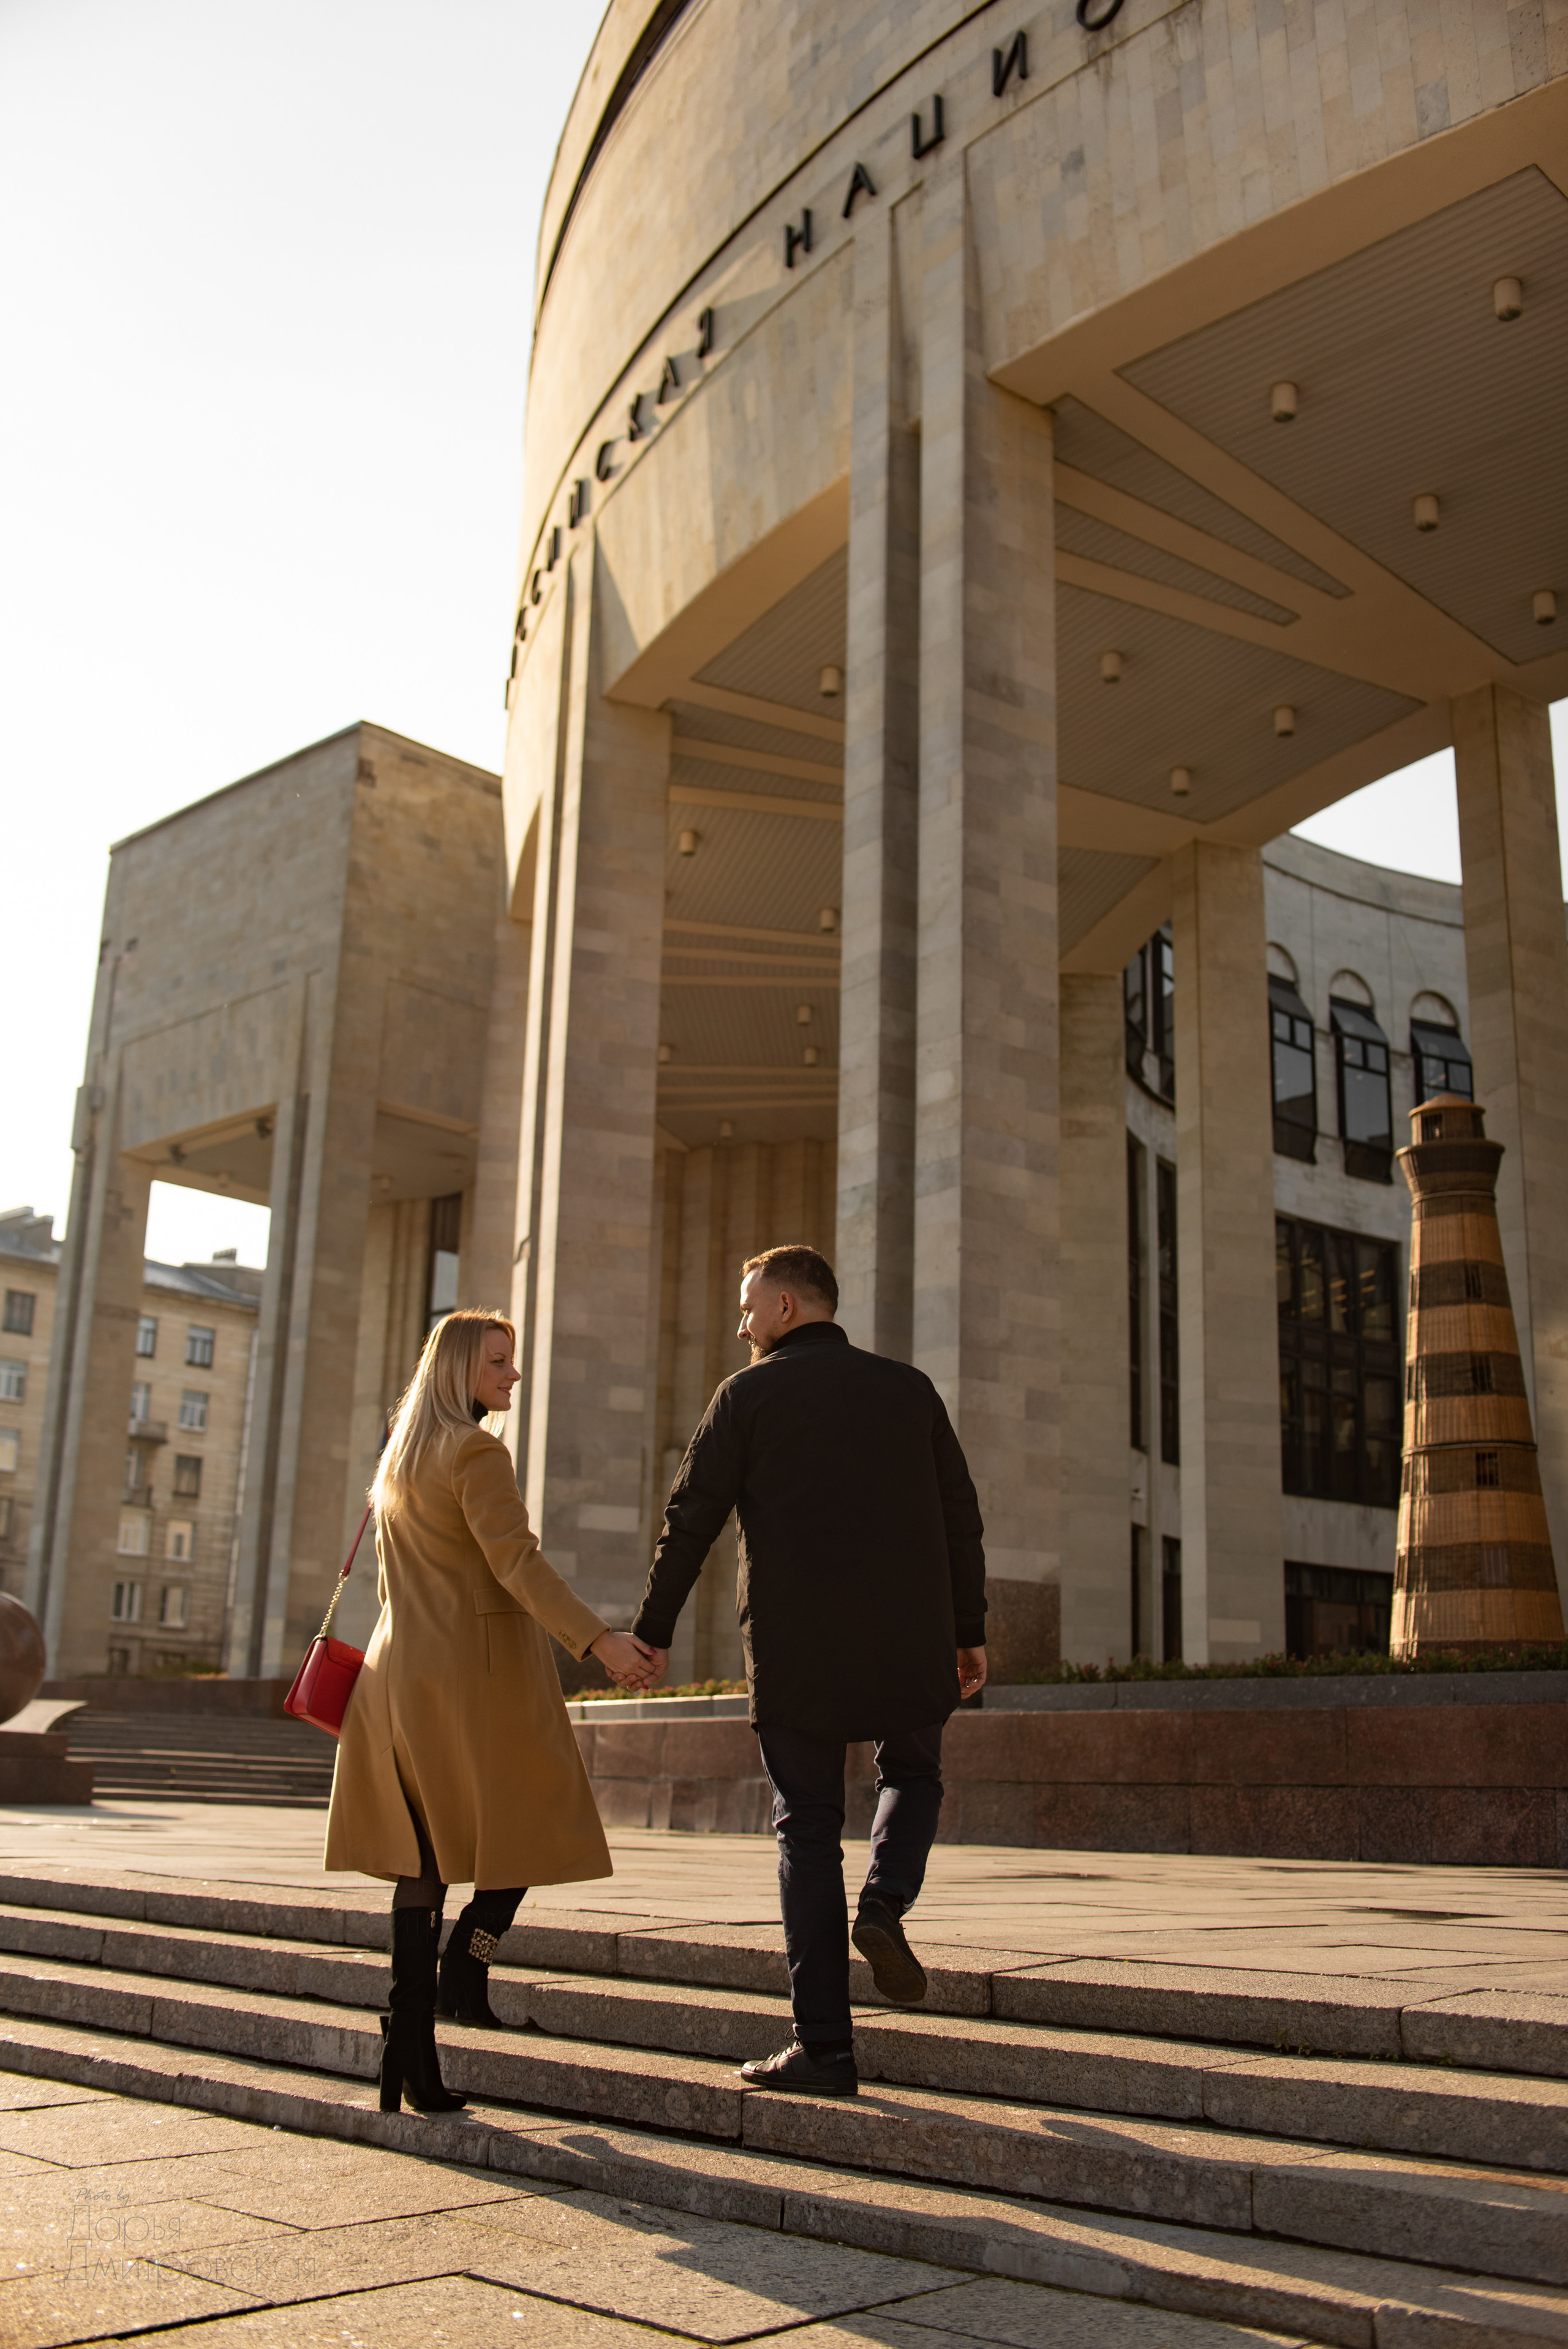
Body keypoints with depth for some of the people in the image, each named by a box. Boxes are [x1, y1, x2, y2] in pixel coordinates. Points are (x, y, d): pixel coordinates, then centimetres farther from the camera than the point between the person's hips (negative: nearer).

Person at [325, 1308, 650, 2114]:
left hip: (406, 1673, 8)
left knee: (424, 1858, 8)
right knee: (529, 1825, 9)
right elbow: (517, 1562, -22)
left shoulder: (401, 1455, 16)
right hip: (480, 1667, -8)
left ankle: (410, 2054, 7)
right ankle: (465, 1971, -4)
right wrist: (596, 1639, -28)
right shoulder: (475, 1453, -11)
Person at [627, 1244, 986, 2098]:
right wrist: (968, 1632, 16)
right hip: (907, 1644, 2)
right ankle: (885, 1901, -3)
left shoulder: (747, 1395, 0)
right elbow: (960, 1518, 9)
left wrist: (652, 1632, 10)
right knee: (913, 1773, 26)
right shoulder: (909, 1388, 8)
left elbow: (691, 1521, 0)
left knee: (808, 1833, 7)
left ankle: (824, 2045, 6)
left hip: (794, 1651, -2)